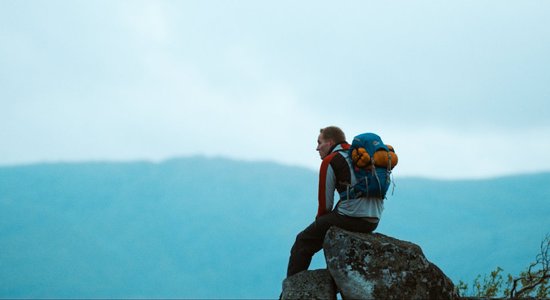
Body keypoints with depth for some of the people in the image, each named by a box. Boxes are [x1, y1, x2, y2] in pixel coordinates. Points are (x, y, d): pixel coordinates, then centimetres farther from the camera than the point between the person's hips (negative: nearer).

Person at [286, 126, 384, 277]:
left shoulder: (330, 161, -2)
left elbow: (325, 202, -2)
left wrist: (319, 220, 18)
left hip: (351, 218, -8)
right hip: (373, 222, 8)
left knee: (303, 242, 6)